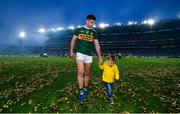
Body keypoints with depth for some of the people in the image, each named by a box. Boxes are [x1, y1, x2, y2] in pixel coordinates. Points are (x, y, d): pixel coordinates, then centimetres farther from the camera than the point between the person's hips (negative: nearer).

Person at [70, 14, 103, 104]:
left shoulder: (94, 32, 8)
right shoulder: (79, 29, 5)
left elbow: (97, 45, 4)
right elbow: (73, 40, 10)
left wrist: (100, 57, -2)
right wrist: (71, 50, 0)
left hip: (89, 55, 2)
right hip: (80, 53, -2)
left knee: (87, 73, 8)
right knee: (80, 72, -13)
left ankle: (85, 89, 27)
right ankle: (81, 92, -2)